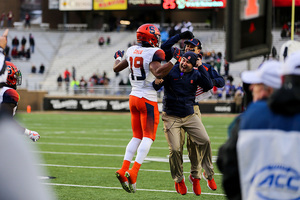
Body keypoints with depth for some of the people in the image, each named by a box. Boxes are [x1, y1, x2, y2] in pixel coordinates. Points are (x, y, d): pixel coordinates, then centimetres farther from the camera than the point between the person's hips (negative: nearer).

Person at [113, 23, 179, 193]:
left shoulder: (131, 51, 6)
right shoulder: (153, 53, -14)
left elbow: (117, 68, 19)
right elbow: (158, 73, -28)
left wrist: (118, 57, 40)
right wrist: (174, 60, -24)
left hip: (134, 97, 7)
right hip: (148, 99, -7)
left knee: (137, 136, 14)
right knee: (148, 137, -4)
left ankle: (123, 170, 4)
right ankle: (133, 172, -16)